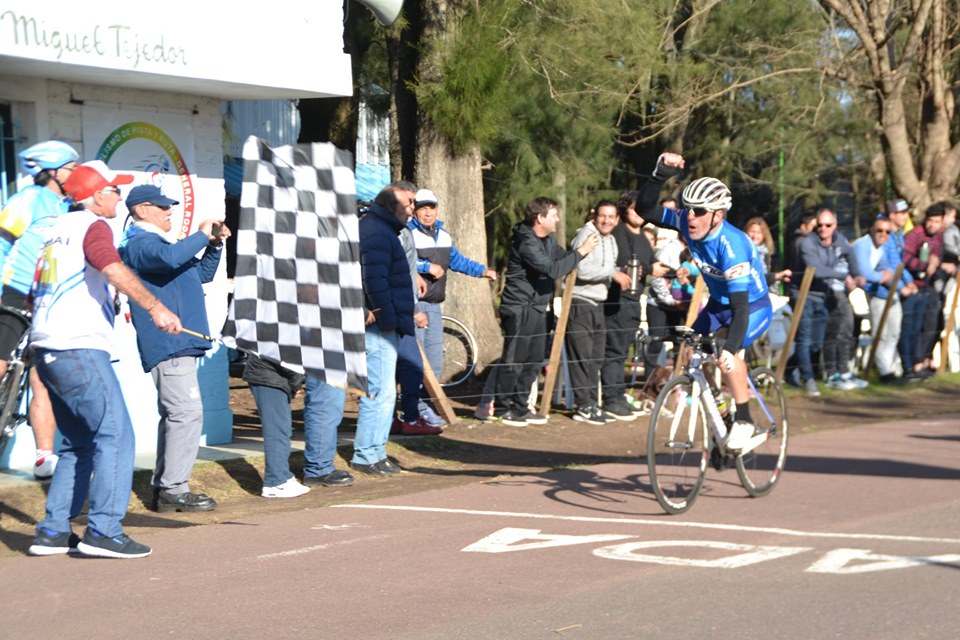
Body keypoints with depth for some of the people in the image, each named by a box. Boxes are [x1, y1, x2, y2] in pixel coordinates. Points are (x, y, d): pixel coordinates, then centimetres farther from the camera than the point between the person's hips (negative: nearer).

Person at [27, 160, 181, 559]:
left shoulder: (59, 228, 20)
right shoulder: (92, 226, -6)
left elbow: (35, 295, 28)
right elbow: (114, 270, -25)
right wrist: (155, 307, -32)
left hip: (47, 348, 9)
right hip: (79, 348, -9)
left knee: (79, 444, 15)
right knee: (115, 435, -8)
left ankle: (53, 531, 12)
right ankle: (103, 532, -14)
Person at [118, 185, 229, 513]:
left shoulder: (153, 241, 25)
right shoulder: (141, 243, -7)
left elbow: (202, 273, 31)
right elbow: (169, 258, -31)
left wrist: (214, 244, 16)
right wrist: (201, 234, -17)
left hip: (178, 344, 11)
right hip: (168, 342, -11)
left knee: (175, 414, 12)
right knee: (187, 412, -14)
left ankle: (164, 487, 15)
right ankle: (174, 489, -14)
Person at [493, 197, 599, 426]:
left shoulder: (548, 240, 12)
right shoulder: (526, 242, -19)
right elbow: (553, 269, -27)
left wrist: (583, 249, -2)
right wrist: (581, 252, -24)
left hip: (537, 308, 10)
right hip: (519, 309, -10)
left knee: (534, 360, 12)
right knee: (513, 360, -4)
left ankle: (519, 407, 19)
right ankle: (501, 408, 4)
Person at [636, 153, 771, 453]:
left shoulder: (732, 245, -35)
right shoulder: (687, 223, -15)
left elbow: (740, 305, -39)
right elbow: (645, 209, -11)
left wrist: (729, 348, -51)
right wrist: (660, 174, -26)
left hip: (753, 307, -8)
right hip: (718, 303, 8)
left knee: (726, 356, -31)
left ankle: (745, 422, -15)